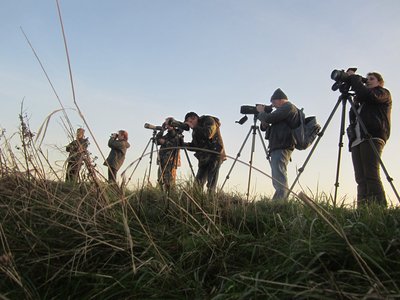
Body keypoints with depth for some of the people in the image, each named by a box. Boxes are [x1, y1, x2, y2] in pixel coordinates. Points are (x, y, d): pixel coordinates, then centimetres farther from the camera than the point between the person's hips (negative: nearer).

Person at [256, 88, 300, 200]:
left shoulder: (288, 107, -3)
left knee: (280, 183, -18)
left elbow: (269, 118, -13)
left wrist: (261, 112, 6)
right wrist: (264, 124, 13)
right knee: (278, 182, 8)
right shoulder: (286, 109, 27)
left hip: (281, 149, -11)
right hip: (278, 149, 11)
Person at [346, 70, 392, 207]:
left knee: (371, 176, -20)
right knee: (361, 179, -7)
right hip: (357, 140, 7)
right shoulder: (364, 103, 33)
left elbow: (365, 94, -7)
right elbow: (353, 119, 24)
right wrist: (355, 103, 13)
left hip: (372, 138, -7)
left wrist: (354, 78, 4)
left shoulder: (384, 93, 14)